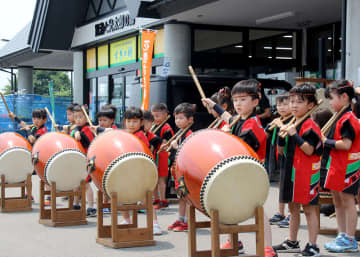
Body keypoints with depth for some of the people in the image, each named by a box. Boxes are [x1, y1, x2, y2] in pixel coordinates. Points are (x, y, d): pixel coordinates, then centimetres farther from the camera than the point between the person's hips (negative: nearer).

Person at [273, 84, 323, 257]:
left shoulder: (310, 126, -11)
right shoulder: (290, 124, 13)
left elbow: (309, 150, -21)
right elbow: (282, 150, 16)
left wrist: (294, 135, -23)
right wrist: (282, 135, -2)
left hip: (306, 174, -8)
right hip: (290, 171, 8)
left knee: (308, 209, -2)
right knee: (293, 208, 16)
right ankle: (292, 242, 27)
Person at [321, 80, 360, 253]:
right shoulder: (340, 118, 13)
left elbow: (346, 144, -24)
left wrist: (326, 142, -15)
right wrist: (325, 140, 3)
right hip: (336, 166, 10)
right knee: (338, 202, 15)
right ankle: (342, 236, 24)